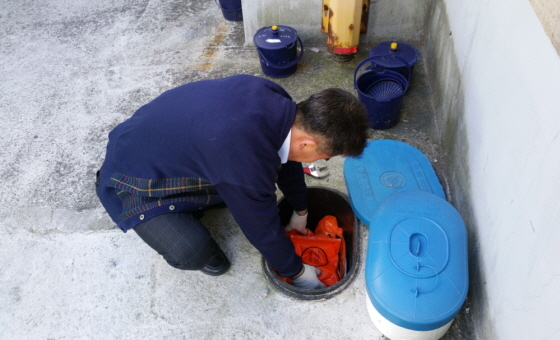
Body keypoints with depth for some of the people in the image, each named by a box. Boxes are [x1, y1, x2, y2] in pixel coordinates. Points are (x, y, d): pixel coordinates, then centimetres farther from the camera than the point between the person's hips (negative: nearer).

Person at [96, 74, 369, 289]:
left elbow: (285, 156, 4)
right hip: (136, 179, -7)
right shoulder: (248, 164, -39)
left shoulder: (273, 97, -16)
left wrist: (300, 212, 17)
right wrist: (297, 272, -1)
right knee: (192, 253, -25)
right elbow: (264, 231, -21)